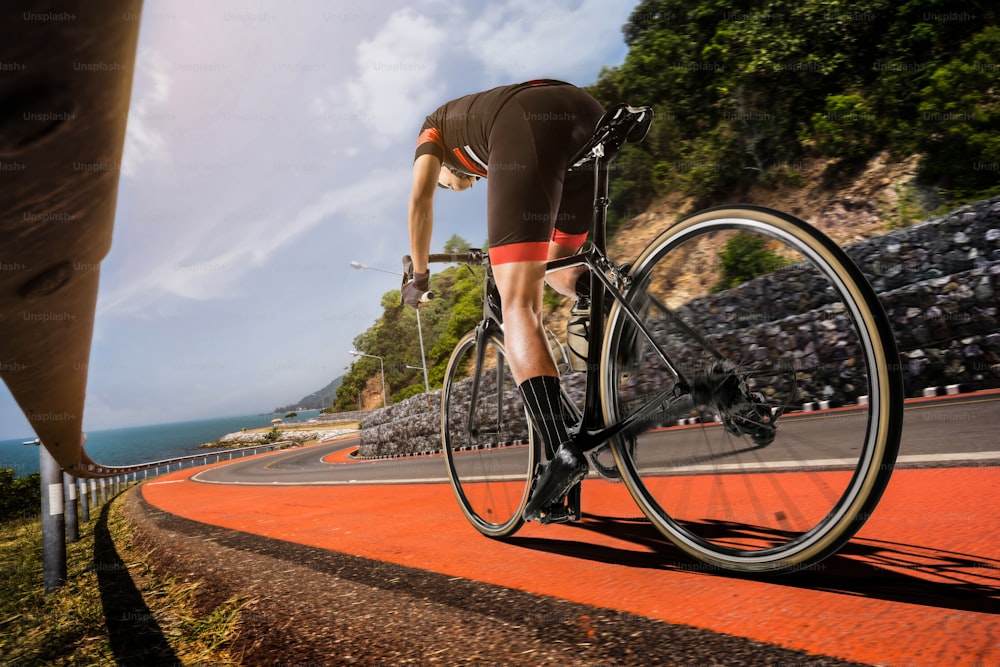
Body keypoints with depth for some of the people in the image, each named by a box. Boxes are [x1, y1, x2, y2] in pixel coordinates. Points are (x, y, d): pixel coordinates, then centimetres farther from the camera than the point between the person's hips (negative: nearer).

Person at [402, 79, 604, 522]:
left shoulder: (435, 127, 34)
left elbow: (420, 198, 18)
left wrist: (419, 276, 27)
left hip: (525, 126, -6)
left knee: (517, 304, -11)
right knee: (557, 269, 26)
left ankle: (561, 451, -25)